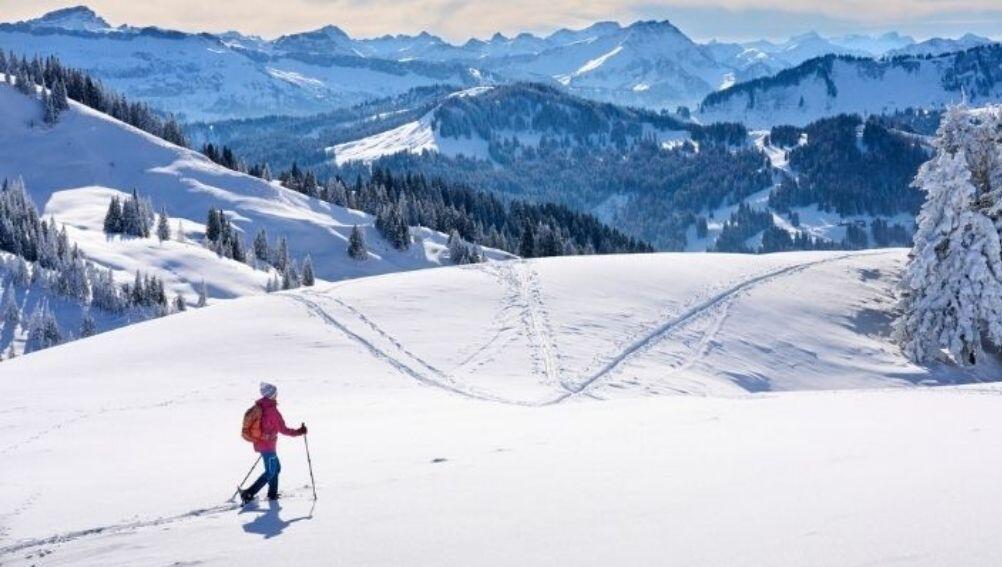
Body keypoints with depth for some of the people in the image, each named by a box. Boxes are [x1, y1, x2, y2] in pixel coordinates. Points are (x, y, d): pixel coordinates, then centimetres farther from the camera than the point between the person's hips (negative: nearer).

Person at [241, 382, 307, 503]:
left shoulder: (258, 407, 4)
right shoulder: (272, 410, -20)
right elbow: (283, 429, -18)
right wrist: (299, 432, -10)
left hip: (259, 442, 9)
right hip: (268, 445, -9)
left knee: (276, 467, 21)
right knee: (270, 472, -1)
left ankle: (272, 493, 26)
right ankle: (248, 494, -8)